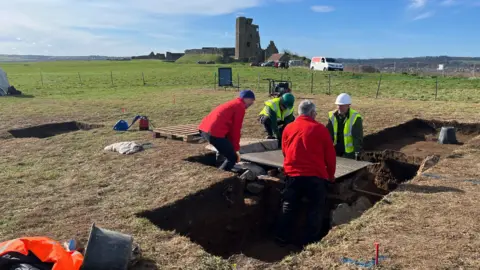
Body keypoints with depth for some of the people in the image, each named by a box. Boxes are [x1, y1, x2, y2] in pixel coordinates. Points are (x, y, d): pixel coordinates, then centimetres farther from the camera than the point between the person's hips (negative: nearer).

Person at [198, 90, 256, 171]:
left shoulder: (232, 104, 28)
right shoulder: (240, 107, 0)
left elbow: (229, 126, 29)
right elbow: (236, 129, -1)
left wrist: (232, 148, 28)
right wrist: (236, 149, 9)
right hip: (214, 133, -10)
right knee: (233, 158, 2)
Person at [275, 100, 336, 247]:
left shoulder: (289, 128, 5)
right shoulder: (320, 129, -3)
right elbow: (330, 155, 2)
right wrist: (331, 175, 17)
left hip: (293, 174, 3)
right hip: (316, 175, -3)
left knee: (288, 207, 16)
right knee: (315, 210, 11)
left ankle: (282, 238, 24)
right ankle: (310, 242, 17)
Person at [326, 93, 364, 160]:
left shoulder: (355, 117, -15)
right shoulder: (332, 116, -1)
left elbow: (358, 137, -15)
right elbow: (329, 133, 0)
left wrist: (357, 151, -20)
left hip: (349, 151, -5)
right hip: (336, 150, 5)